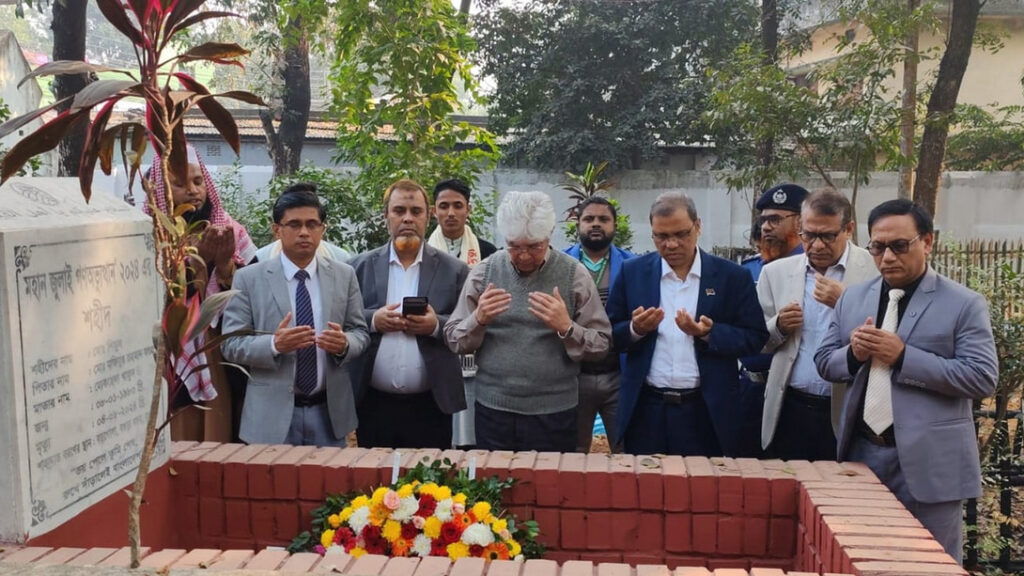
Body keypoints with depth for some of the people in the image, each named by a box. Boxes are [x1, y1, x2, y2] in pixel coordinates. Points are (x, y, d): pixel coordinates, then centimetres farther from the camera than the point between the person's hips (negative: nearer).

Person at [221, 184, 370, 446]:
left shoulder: (344, 275, 5)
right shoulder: (248, 278, -2)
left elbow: (361, 333, 5)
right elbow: (231, 343, -6)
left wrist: (344, 343, -18)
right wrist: (273, 344, -24)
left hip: (329, 412, 2)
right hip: (272, 414, -2)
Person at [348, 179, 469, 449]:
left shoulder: (454, 270, 3)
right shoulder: (361, 266, 7)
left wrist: (437, 325, -17)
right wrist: (372, 320, -14)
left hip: (430, 406, -1)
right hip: (373, 404, 1)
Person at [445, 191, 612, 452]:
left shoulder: (574, 274, -2)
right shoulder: (484, 272, 1)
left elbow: (602, 345, -2)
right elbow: (454, 340, 4)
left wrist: (566, 327, -19)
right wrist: (478, 320, -16)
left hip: (554, 413, -1)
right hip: (493, 410, 1)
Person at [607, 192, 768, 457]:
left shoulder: (732, 276, 0)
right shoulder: (632, 272, 3)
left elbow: (755, 337, -1)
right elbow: (610, 334, 6)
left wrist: (709, 334, -17)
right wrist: (635, 329, -15)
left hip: (707, 412, -1)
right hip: (646, 409, 1)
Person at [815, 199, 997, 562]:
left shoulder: (965, 304, -5)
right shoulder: (852, 298, 9)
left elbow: (982, 378, -12)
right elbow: (824, 362, 11)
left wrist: (903, 356, -19)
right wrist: (852, 354, -12)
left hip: (929, 462, -4)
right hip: (861, 453, 4)